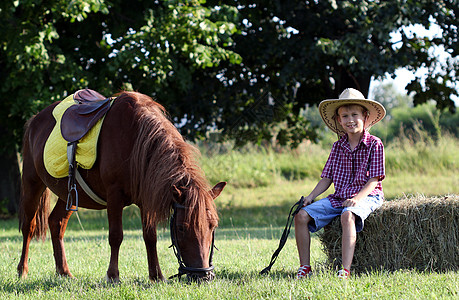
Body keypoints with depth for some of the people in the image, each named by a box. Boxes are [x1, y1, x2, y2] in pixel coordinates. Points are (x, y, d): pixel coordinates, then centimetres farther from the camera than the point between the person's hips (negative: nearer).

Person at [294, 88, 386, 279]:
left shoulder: (374, 144, -3)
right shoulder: (338, 147, 11)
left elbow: (373, 180, -8)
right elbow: (327, 178, 13)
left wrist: (358, 198, -24)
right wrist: (311, 196, -3)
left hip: (366, 196, -6)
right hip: (338, 197, 6)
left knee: (348, 215, -39)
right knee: (301, 215, -11)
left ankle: (345, 271, -44)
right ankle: (305, 267, -7)